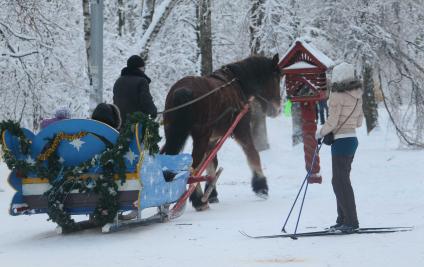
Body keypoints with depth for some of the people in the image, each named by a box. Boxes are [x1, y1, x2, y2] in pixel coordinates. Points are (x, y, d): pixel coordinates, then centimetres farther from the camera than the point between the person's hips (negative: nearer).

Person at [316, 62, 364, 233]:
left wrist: (320, 133, -1)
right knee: (340, 180, 16)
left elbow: (332, 121, -16)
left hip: (341, 141, -9)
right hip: (353, 139, 9)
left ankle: (351, 222, -4)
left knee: (341, 182, -3)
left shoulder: (337, 95, -15)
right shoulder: (357, 95, 9)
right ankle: (343, 220, 19)